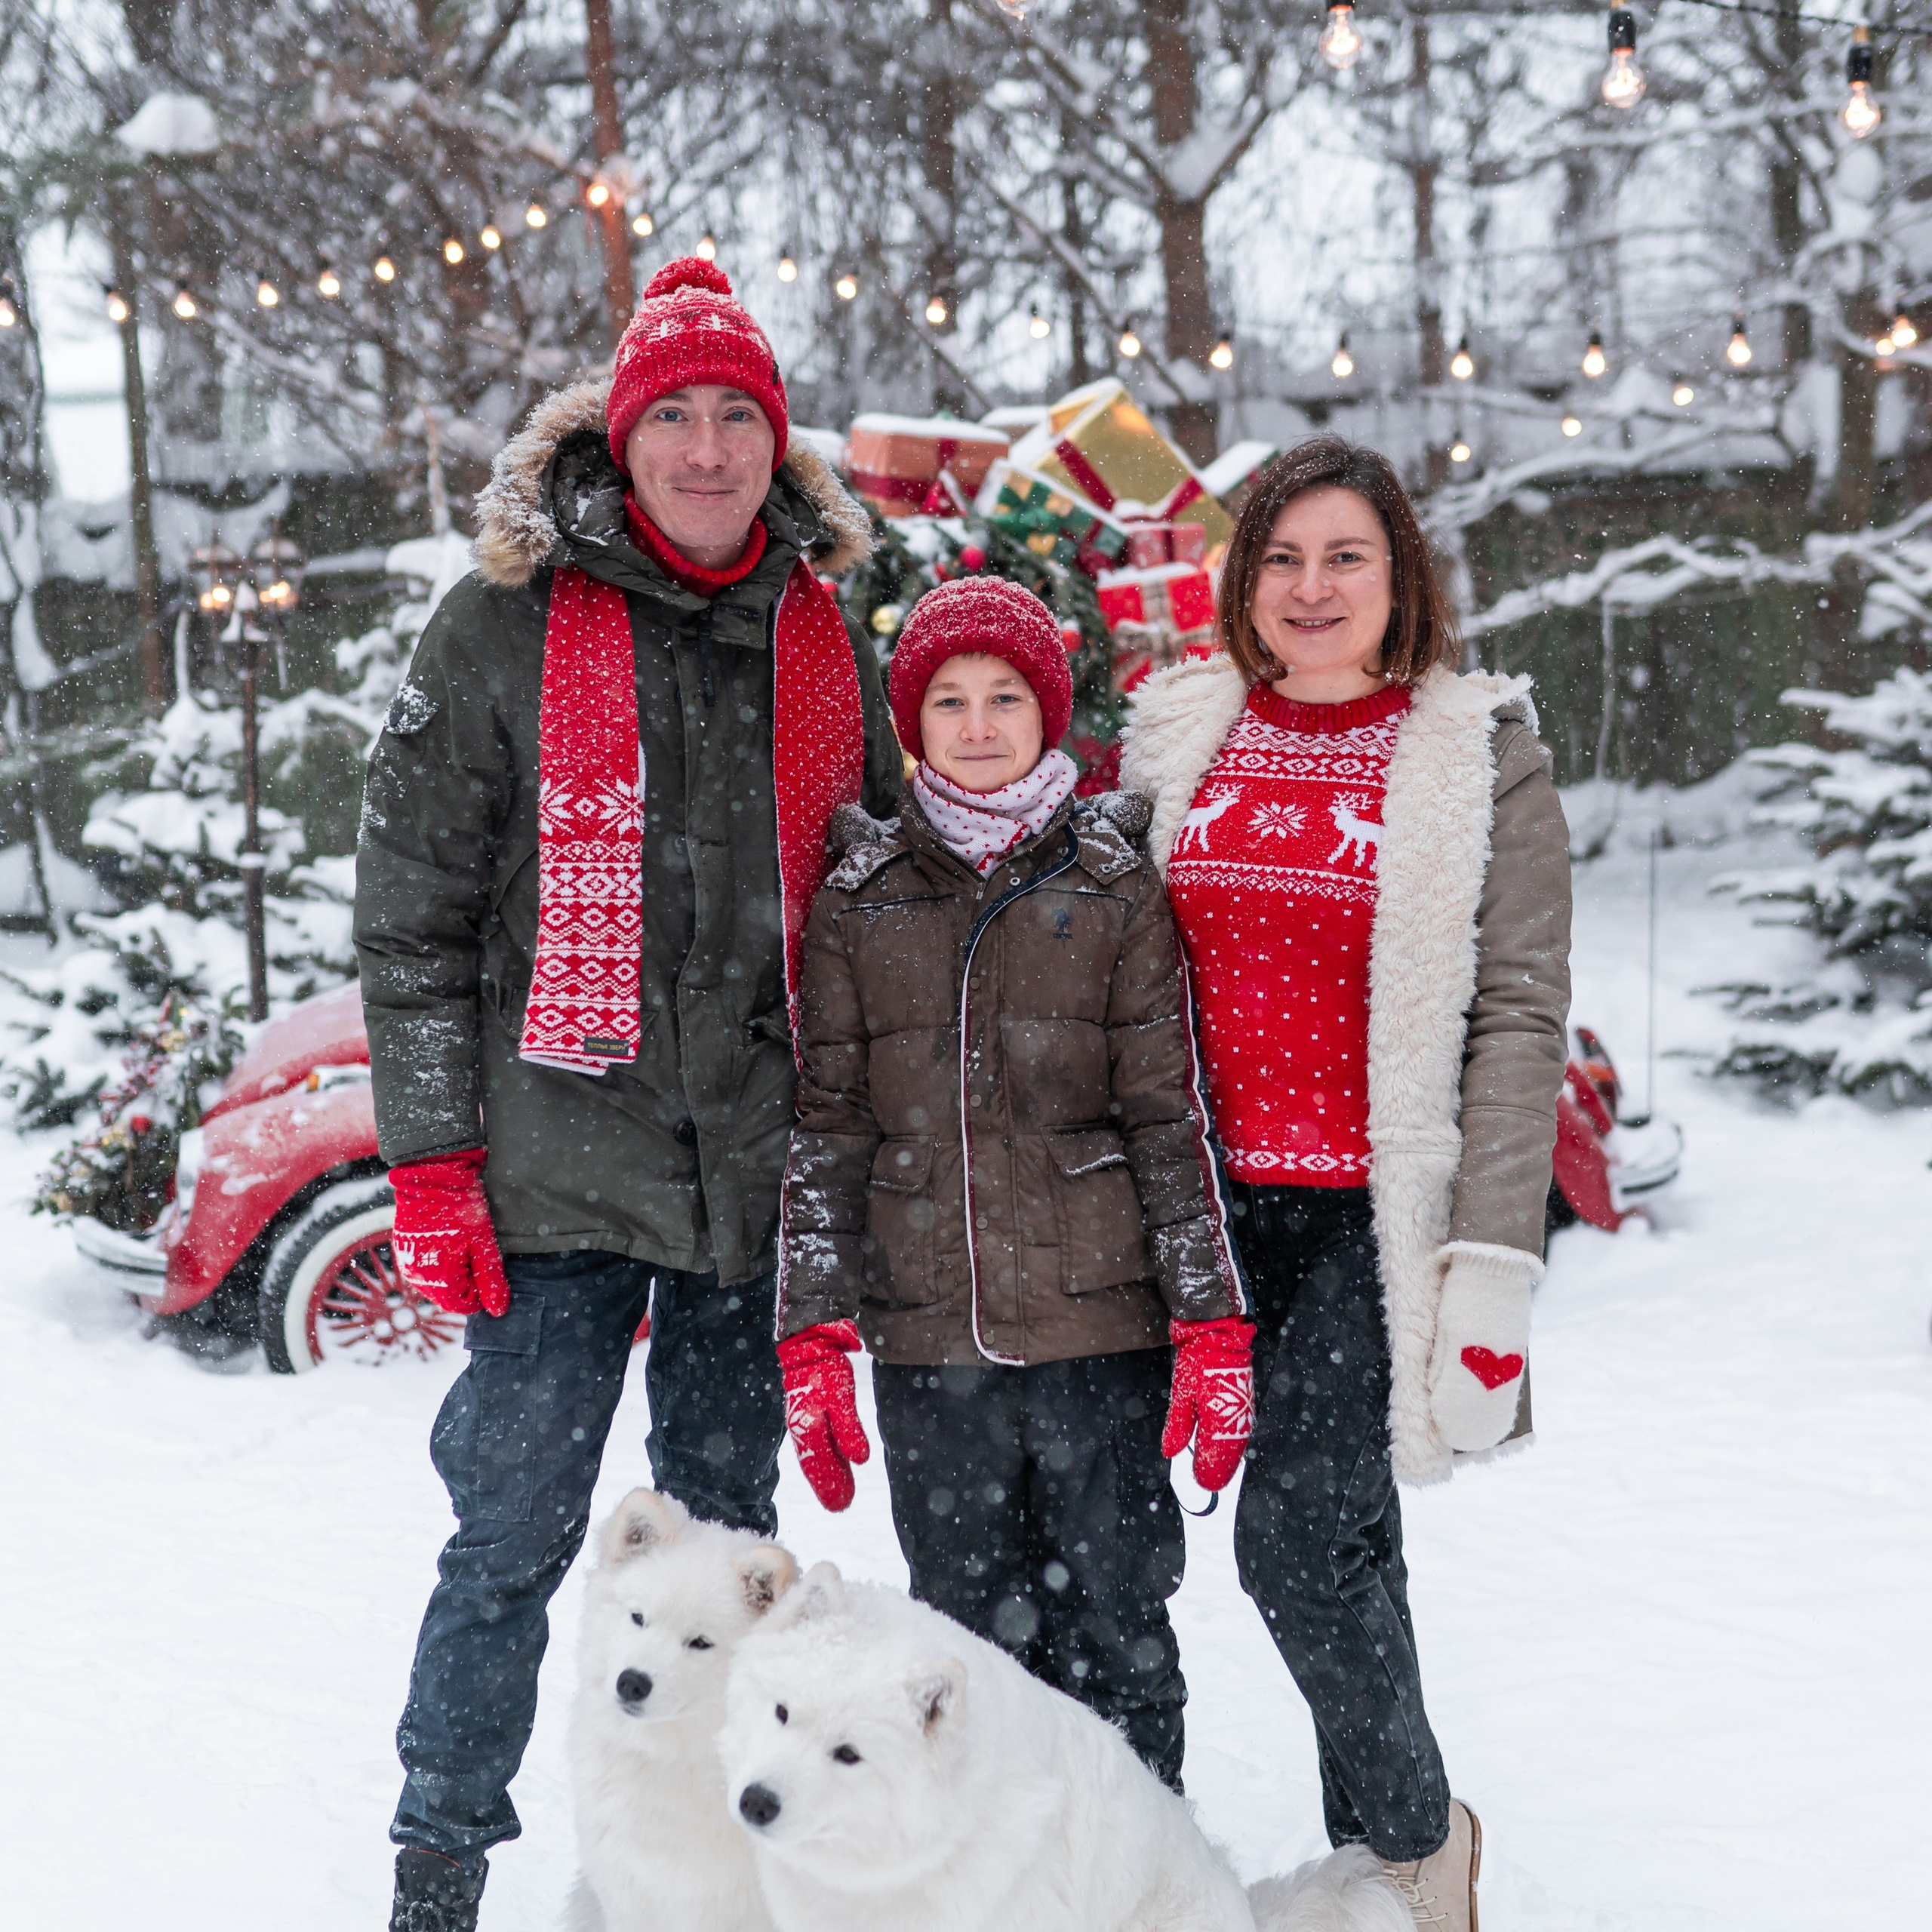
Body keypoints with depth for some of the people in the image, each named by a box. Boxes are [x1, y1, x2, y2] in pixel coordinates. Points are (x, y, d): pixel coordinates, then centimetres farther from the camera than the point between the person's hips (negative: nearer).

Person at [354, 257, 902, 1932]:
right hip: (562, 1165, -3)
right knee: (513, 1534, 1)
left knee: (724, 1530, 13)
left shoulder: (827, 638, 8)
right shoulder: (507, 624, -3)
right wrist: (432, 1159, -8)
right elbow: (411, 908, -3)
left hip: (763, 1168, 3)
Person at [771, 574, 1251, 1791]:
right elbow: (826, 1127, 6)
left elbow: (1173, 1114, 0)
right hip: (929, 1337, 2)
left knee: (1115, 1631, 5)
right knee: (969, 1636, 9)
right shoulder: (860, 899, 7)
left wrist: (1212, 1330, -6)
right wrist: (812, 1340, 0)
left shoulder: (1114, 884, 3)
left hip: (1102, 1324, -1)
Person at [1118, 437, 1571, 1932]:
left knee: (1297, 1539, -10)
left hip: (1379, 1213, -3)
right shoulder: (1174, 739, 9)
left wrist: (1494, 1256, -13)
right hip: (1224, 1204, 4)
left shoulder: (1480, 754, 0)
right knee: (1340, 1534, 10)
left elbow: (1520, 1017, -5)